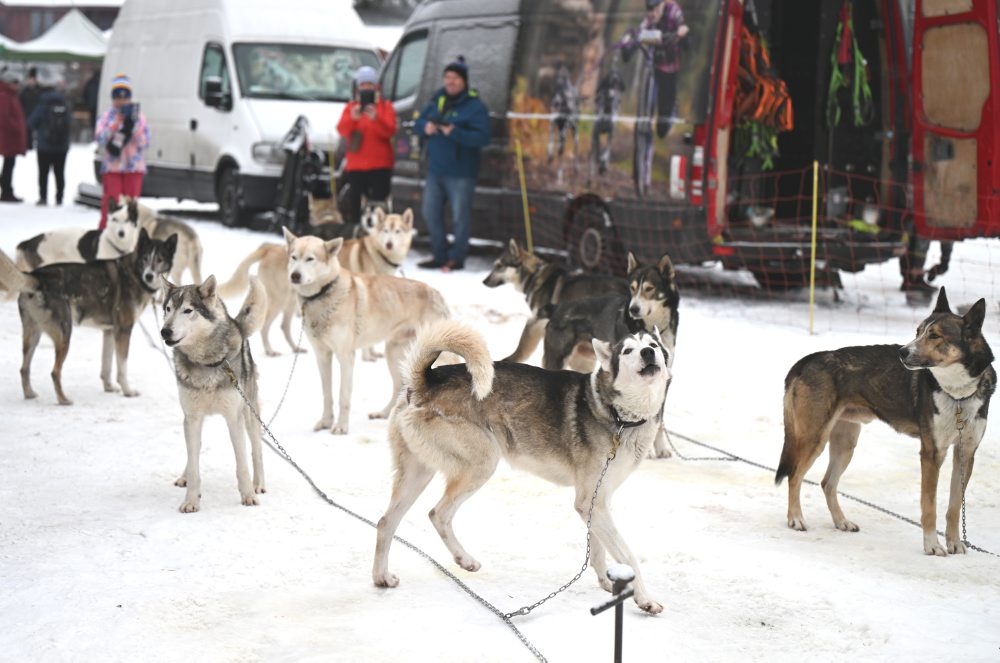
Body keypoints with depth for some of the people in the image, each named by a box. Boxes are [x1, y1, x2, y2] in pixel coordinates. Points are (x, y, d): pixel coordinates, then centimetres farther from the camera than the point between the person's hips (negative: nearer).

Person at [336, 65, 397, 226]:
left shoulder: (386, 106, 7)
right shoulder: (351, 107, 10)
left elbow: (390, 131, -8)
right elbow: (342, 130, -5)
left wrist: (376, 119, -25)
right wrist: (352, 118, -25)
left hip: (380, 164, -2)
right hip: (356, 165, 2)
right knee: (354, 203, -1)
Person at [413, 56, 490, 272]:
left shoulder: (475, 106, -10)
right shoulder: (437, 100, 11)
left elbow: (482, 137, -19)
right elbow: (418, 122, 15)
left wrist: (455, 133, -28)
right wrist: (426, 127, -9)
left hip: (460, 173, -7)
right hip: (435, 169, 7)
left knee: (460, 216, -2)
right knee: (431, 213, 11)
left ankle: (457, 258, 8)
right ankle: (440, 256, 22)